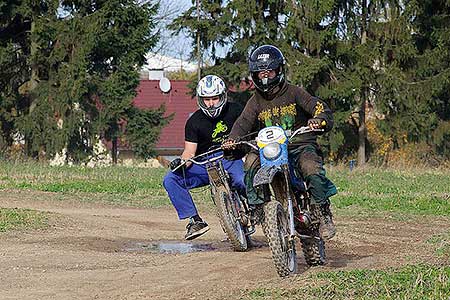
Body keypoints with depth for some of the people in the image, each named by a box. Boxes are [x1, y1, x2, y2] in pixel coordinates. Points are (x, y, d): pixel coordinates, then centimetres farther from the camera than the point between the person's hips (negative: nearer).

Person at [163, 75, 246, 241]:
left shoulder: (235, 111, -1)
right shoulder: (194, 122, 0)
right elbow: (189, 151, -4)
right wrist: (182, 161, -26)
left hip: (231, 160, -2)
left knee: (242, 182, -38)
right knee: (170, 180, -19)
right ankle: (195, 220, -18)